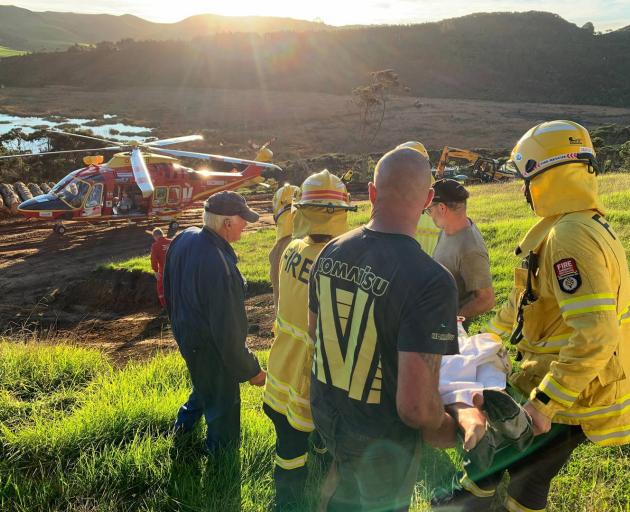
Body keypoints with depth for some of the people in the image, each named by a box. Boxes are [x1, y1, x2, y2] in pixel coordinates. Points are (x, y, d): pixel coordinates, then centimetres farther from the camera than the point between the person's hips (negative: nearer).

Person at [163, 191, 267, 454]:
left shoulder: (184, 238, -9)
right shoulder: (220, 267, -37)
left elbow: (169, 288, 8)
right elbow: (227, 331, -30)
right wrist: (250, 370, -17)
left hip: (185, 332, 9)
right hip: (209, 350, -9)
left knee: (204, 384, 36)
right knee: (223, 410, 15)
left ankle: (184, 423, 57)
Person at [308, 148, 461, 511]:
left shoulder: (331, 252, -9)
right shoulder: (430, 281, -31)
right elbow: (415, 405, -32)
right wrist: (445, 423, -11)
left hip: (325, 412, 5)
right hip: (380, 439, -5)